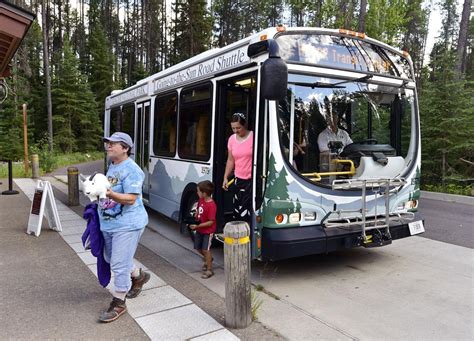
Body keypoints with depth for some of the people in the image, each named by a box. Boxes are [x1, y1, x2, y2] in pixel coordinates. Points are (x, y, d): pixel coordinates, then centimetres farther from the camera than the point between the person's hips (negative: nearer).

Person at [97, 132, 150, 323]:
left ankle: (118, 303, 11)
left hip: (127, 225, -10)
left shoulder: (131, 170, -18)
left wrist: (109, 194, -35)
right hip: (109, 223, 10)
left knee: (119, 264, -5)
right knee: (111, 259, 22)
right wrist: (99, 193, 10)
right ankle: (138, 276, 44)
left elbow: (130, 199, -25)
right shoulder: (112, 167, 11)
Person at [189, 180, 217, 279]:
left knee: (205, 249, -4)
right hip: (199, 229, 8)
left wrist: (197, 226, -25)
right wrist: (195, 219, -3)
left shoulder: (211, 205, -28)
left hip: (208, 231, -8)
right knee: (198, 247, 18)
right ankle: (208, 259, 44)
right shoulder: (201, 200, -3)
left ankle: (209, 270, 9)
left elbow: (210, 222, -26)